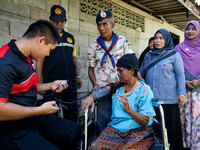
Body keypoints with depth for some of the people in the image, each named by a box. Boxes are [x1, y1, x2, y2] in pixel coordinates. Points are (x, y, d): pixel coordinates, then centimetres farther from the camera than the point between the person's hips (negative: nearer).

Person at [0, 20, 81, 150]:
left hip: (31, 118, 10)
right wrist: (40, 110, -20)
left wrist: (50, 86, 17)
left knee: (74, 131, 9)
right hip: (12, 129, -9)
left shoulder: (25, 58, 11)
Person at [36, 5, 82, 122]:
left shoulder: (70, 38, 14)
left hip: (70, 81, 5)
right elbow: (40, 61, -4)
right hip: (51, 82, -4)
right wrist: (39, 82, -10)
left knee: (72, 112, 13)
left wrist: (77, 76, 16)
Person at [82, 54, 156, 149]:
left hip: (139, 131, -3)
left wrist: (128, 110, -25)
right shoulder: (117, 86, 14)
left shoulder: (144, 90, -1)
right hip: (115, 129, 4)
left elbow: (145, 122, -7)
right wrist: (91, 97, -24)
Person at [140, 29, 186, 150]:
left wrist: (181, 94, -7)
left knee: (170, 126, 2)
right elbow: (141, 74, 18)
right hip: (150, 98, 4)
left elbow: (180, 75, 1)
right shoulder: (148, 55, 14)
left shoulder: (174, 55, 3)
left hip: (168, 99, -3)